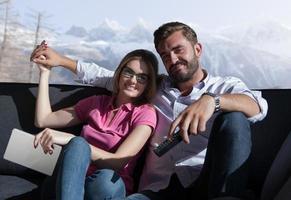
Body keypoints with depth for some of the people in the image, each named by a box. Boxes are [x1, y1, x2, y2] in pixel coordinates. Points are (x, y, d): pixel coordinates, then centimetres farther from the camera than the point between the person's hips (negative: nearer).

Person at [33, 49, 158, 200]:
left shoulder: (145, 113, -1)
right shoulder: (97, 102, 14)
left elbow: (118, 162, -14)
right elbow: (43, 120, 15)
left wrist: (71, 140, -23)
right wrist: (45, 72, 14)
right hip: (74, 182, 4)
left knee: (106, 177, -40)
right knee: (78, 144, -31)